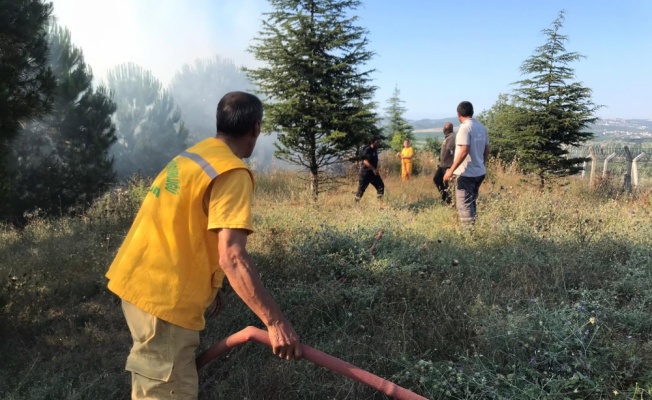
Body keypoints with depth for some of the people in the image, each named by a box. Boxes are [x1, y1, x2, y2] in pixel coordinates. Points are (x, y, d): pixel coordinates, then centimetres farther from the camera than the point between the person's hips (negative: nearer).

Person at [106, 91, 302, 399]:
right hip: (163, 296, -9)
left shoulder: (192, 155, 11)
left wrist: (205, 286, 25)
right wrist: (275, 322, -28)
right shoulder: (232, 172, -17)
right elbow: (232, 258, -28)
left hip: (139, 279, 10)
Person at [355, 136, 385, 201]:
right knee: (361, 188, -1)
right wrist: (374, 169, -28)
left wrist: (376, 170, 15)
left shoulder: (375, 150, 11)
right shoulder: (367, 150, -14)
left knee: (381, 186, 2)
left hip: (373, 172, 8)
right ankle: (356, 201, 12)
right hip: (365, 172, -8)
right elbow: (365, 161, -24)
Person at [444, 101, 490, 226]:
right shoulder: (481, 127, 8)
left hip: (466, 174, -8)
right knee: (470, 203, 19)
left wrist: (451, 170, -21)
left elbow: (464, 151, -24)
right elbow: (486, 151, 13)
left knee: (464, 205, -3)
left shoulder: (465, 127, -16)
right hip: (479, 172, 8)